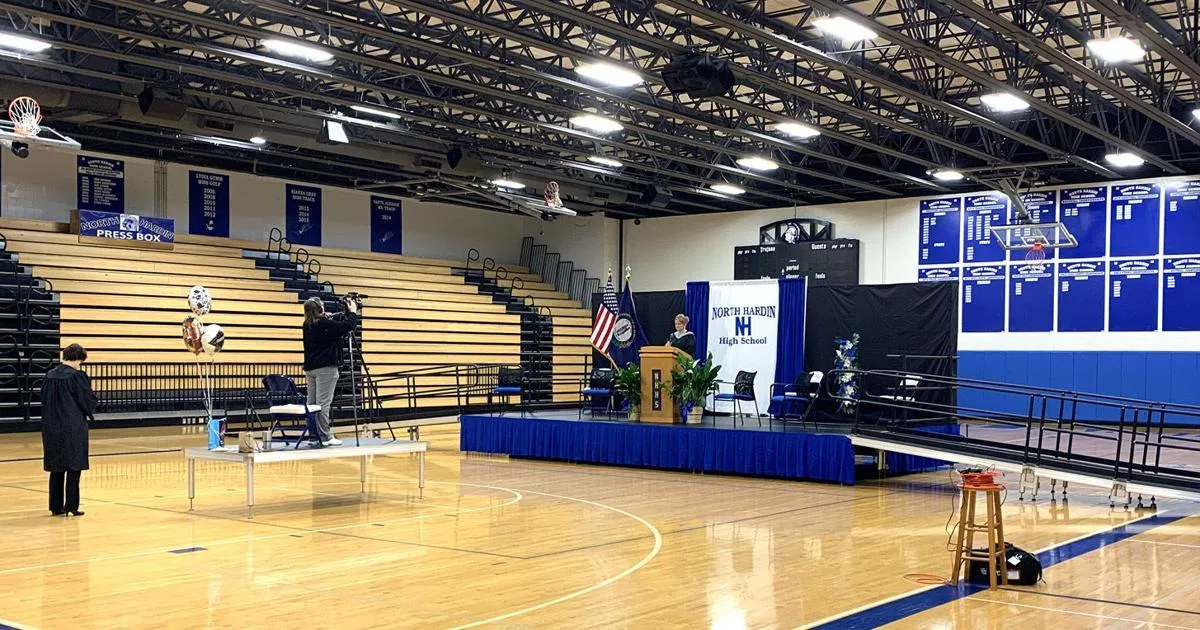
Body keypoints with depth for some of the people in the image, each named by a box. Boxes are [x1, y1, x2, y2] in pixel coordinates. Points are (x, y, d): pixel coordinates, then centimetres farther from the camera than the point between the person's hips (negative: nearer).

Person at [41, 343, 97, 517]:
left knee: (56, 468, 12)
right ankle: (71, 506, 1)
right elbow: (89, 401, -9)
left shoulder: (49, 375, 3)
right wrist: (89, 412, 11)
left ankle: (56, 507, 16)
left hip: (51, 428, 6)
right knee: (74, 467, 2)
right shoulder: (77, 376, -14)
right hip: (73, 428, -6)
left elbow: (45, 400, 11)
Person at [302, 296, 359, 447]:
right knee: (323, 403, -7)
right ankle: (325, 437, -5)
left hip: (310, 367, 8)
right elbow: (347, 326, -13)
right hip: (325, 368, -8)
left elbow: (335, 321, 22)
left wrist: (347, 312, 21)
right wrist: (353, 312, 3)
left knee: (312, 402, 7)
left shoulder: (308, 325, 10)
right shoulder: (324, 324, -15)